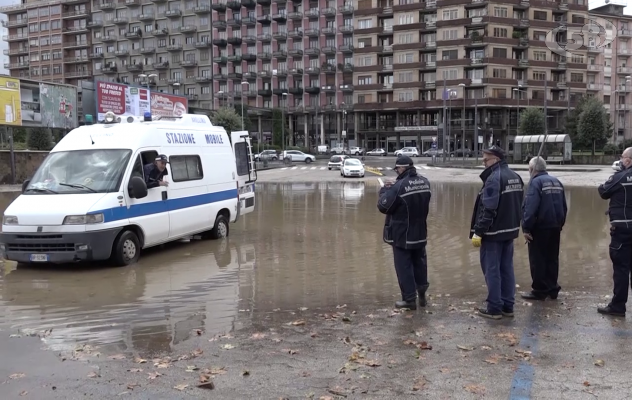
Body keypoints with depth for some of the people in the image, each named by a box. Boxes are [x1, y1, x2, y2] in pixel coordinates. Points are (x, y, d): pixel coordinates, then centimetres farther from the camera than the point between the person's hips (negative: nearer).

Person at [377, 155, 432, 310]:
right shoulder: (425, 182, 0)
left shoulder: (399, 186, -23)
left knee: (404, 266, 3)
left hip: (402, 234, -6)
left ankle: (409, 299, 6)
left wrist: (385, 191, 1)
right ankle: (422, 293, 28)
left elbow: (383, 207, -18)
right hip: (420, 232, 7)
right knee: (419, 262, 20)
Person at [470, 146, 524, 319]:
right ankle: (508, 306, 18)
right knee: (507, 269, 13)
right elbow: (519, 206, 16)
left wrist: (478, 232, -18)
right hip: (510, 231, 9)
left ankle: (494, 308, 4)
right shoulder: (516, 177, 11)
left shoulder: (494, 178, -18)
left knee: (492, 270, -1)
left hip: (493, 232, -9)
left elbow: (488, 209, -22)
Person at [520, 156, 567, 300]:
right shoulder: (556, 182, 12)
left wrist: (526, 228, -18)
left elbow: (530, 207, -21)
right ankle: (552, 288, 19)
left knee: (538, 260, 0)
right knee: (552, 258, 14)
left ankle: (540, 290, 4)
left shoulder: (535, 182, -12)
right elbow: (564, 206, 15)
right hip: (555, 227, 8)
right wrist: (560, 223, 21)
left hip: (540, 227, -8)